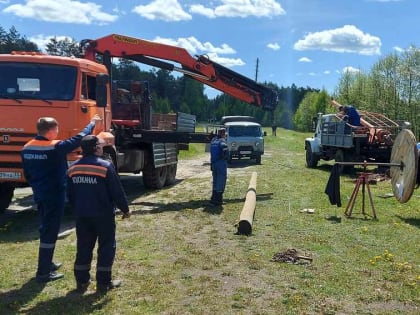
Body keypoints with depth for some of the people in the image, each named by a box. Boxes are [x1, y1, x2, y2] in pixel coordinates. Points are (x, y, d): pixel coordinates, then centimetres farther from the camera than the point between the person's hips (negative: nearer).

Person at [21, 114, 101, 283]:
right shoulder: (55, 147, -19)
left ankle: (47, 263, 33)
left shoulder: (27, 148, 4)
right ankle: (43, 272, 4)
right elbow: (78, 139, -12)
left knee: (46, 229, 21)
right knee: (49, 232, -1)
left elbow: (27, 174, 13)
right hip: (54, 196, -8)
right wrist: (92, 123, 2)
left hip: (39, 195, 8)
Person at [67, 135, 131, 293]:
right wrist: (125, 209, 2)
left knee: (83, 247, 14)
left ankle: (82, 281, 20)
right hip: (103, 215, -5)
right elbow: (117, 192, -12)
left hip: (81, 215, 5)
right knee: (106, 247, 7)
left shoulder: (72, 168, 4)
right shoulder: (105, 166, -14)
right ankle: (104, 282, 11)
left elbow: (70, 194, 12)